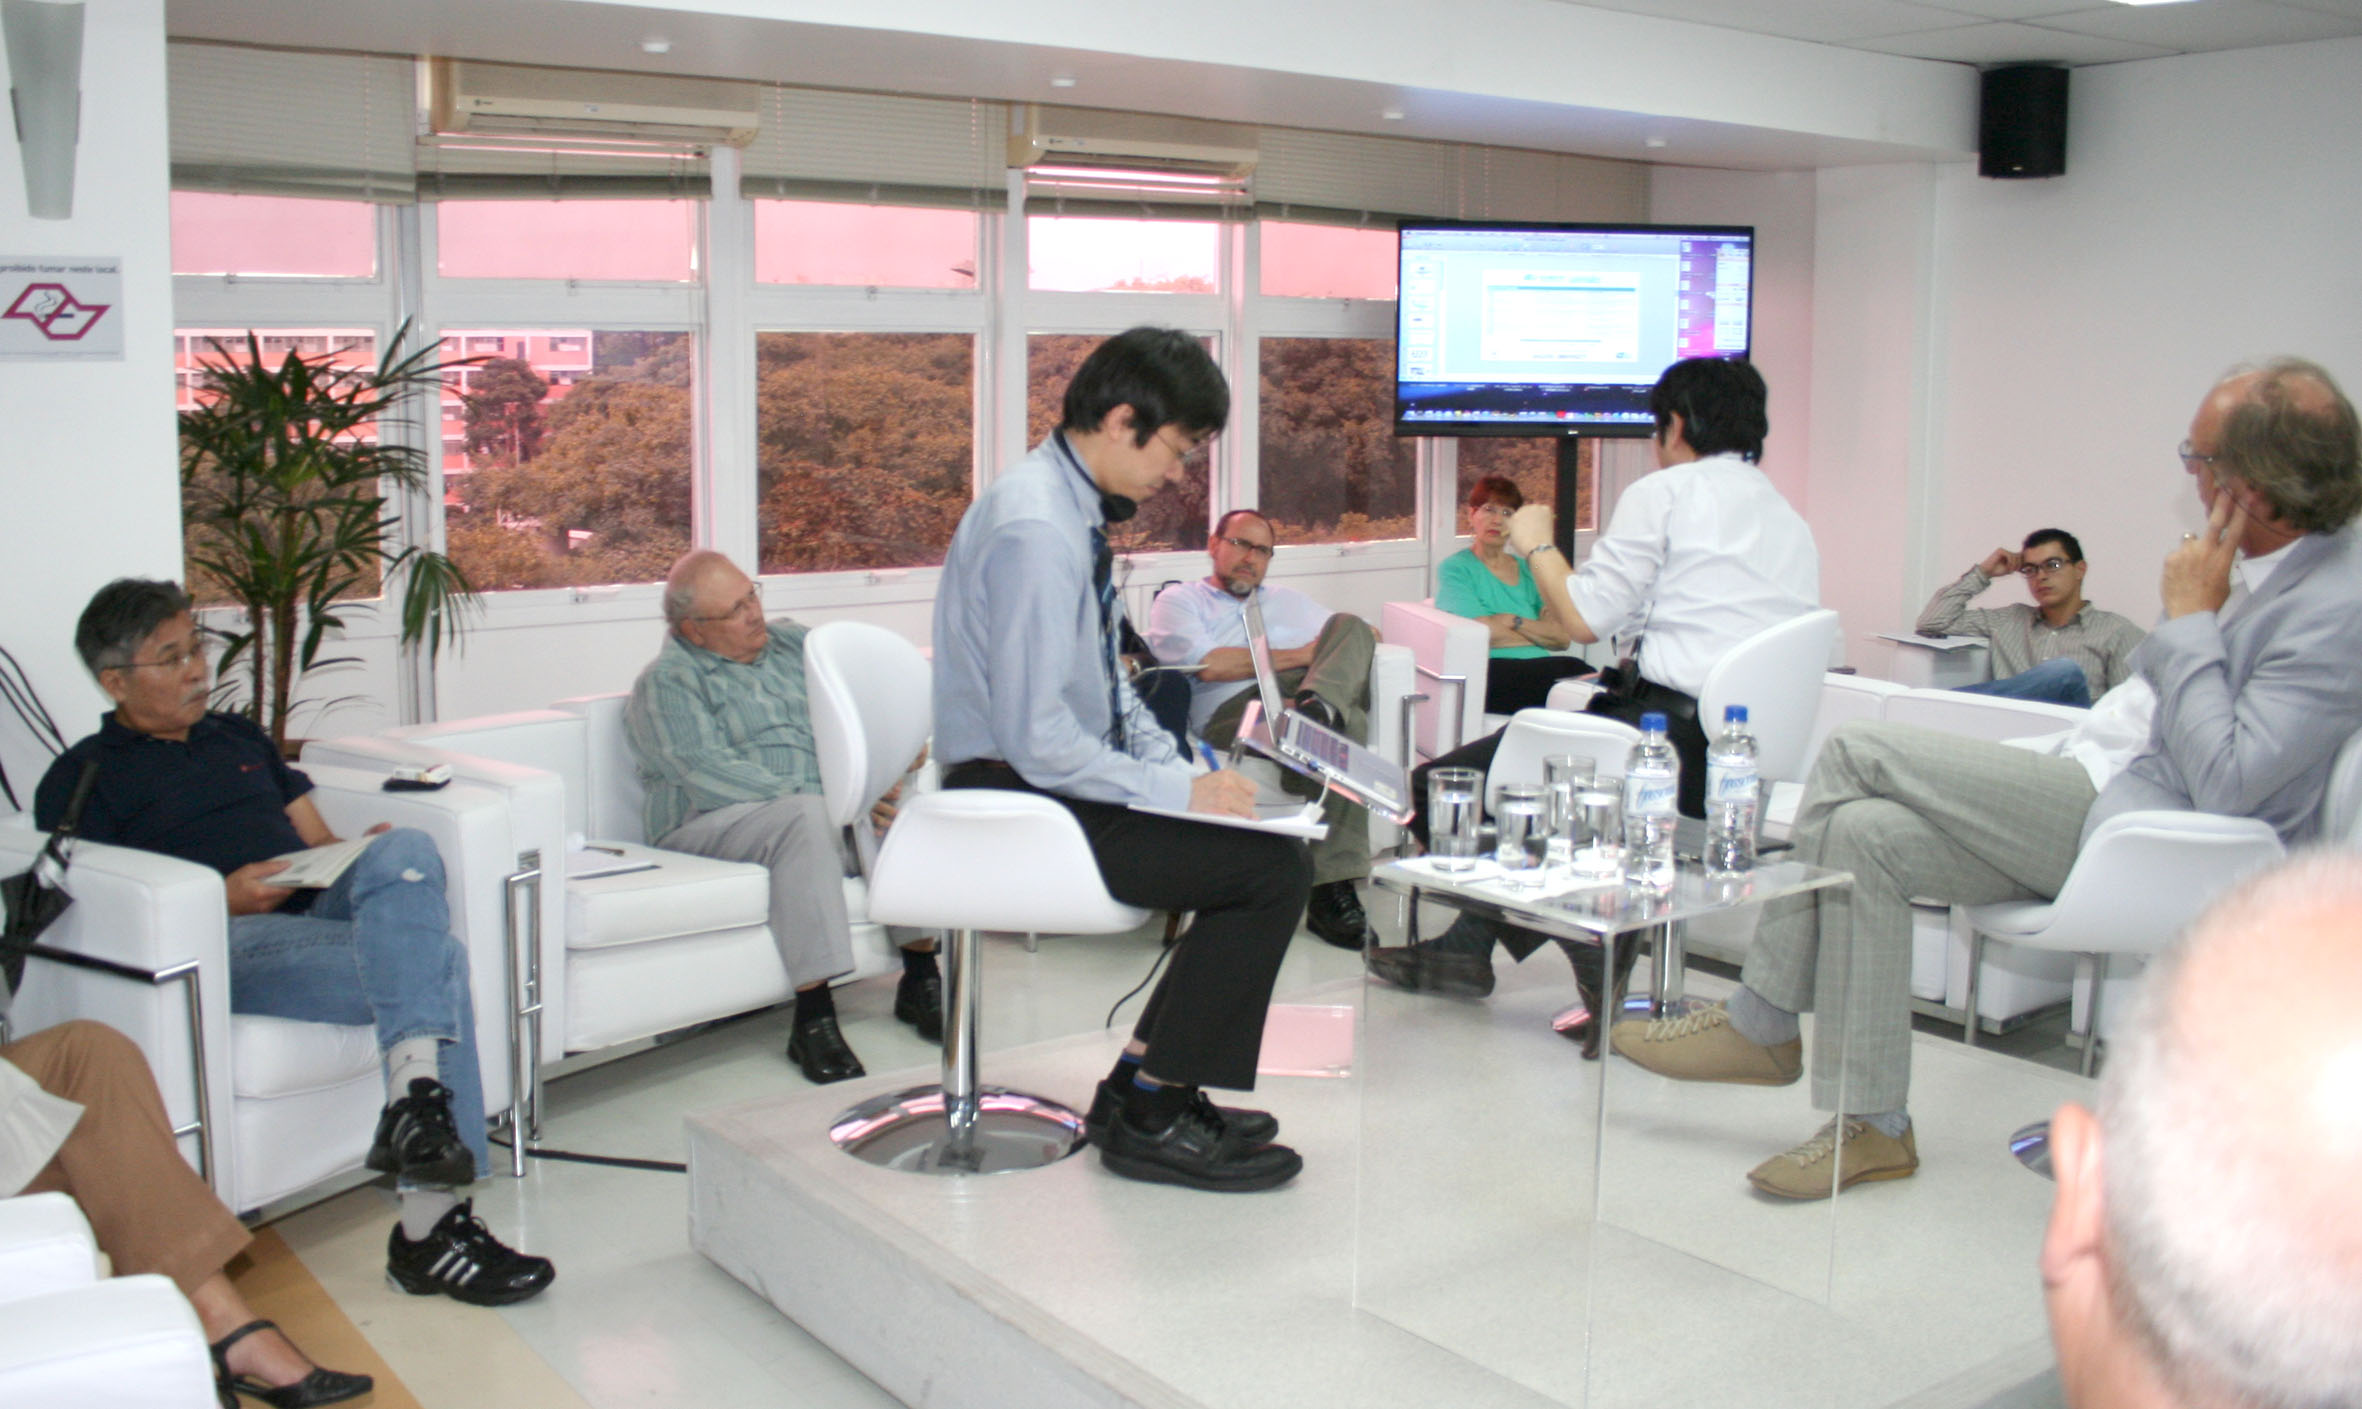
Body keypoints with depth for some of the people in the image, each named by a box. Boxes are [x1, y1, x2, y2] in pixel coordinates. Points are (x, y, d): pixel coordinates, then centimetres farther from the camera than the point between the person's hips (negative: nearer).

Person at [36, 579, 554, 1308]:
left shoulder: (240, 739, 33)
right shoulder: (80, 779, 13)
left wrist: (375, 859, 4)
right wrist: (221, 897, -14)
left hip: (323, 910, 5)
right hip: (227, 944, -5)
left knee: (404, 849, -31)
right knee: (433, 960, -31)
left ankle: (414, 1096, -45)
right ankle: (431, 1227, -36)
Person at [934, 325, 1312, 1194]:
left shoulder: (1078, 510, 9)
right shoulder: (1036, 529, -22)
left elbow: (1105, 682, 18)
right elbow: (1036, 739, -26)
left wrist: (1180, 765, 4)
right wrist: (1178, 789, -18)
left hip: (1053, 786, 10)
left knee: (1252, 836, 14)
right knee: (1273, 868, -16)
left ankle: (1143, 1084, 17)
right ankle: (1148, 1117, -4)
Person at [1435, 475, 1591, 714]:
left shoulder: (1528, 569, 25)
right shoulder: (1455, 569, 10)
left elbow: (1564, 636, 11)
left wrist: (1514, 621, -3)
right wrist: (1541, 634, 4)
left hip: (1538, 669, 6)